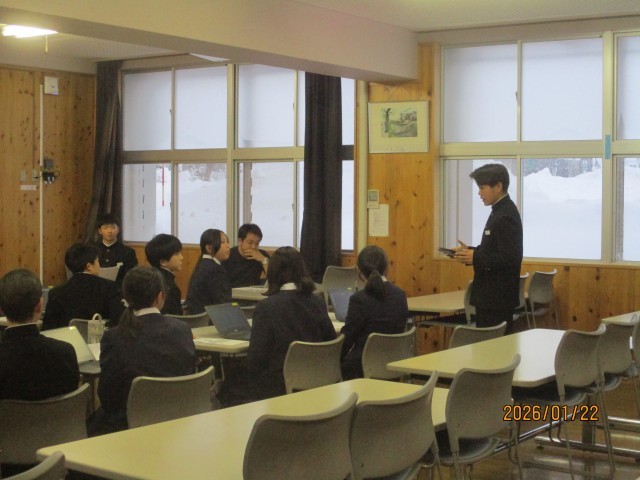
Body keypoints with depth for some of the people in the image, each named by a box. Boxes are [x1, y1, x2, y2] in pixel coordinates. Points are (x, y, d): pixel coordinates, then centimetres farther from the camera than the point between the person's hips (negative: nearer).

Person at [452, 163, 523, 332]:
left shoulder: (505, 216, -18)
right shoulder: (501, 210, 12)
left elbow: (510, 259, -24)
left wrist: (475, 258, -21)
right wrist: (471, 251, 6)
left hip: (498, 299, -10)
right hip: (491, 296, 10)